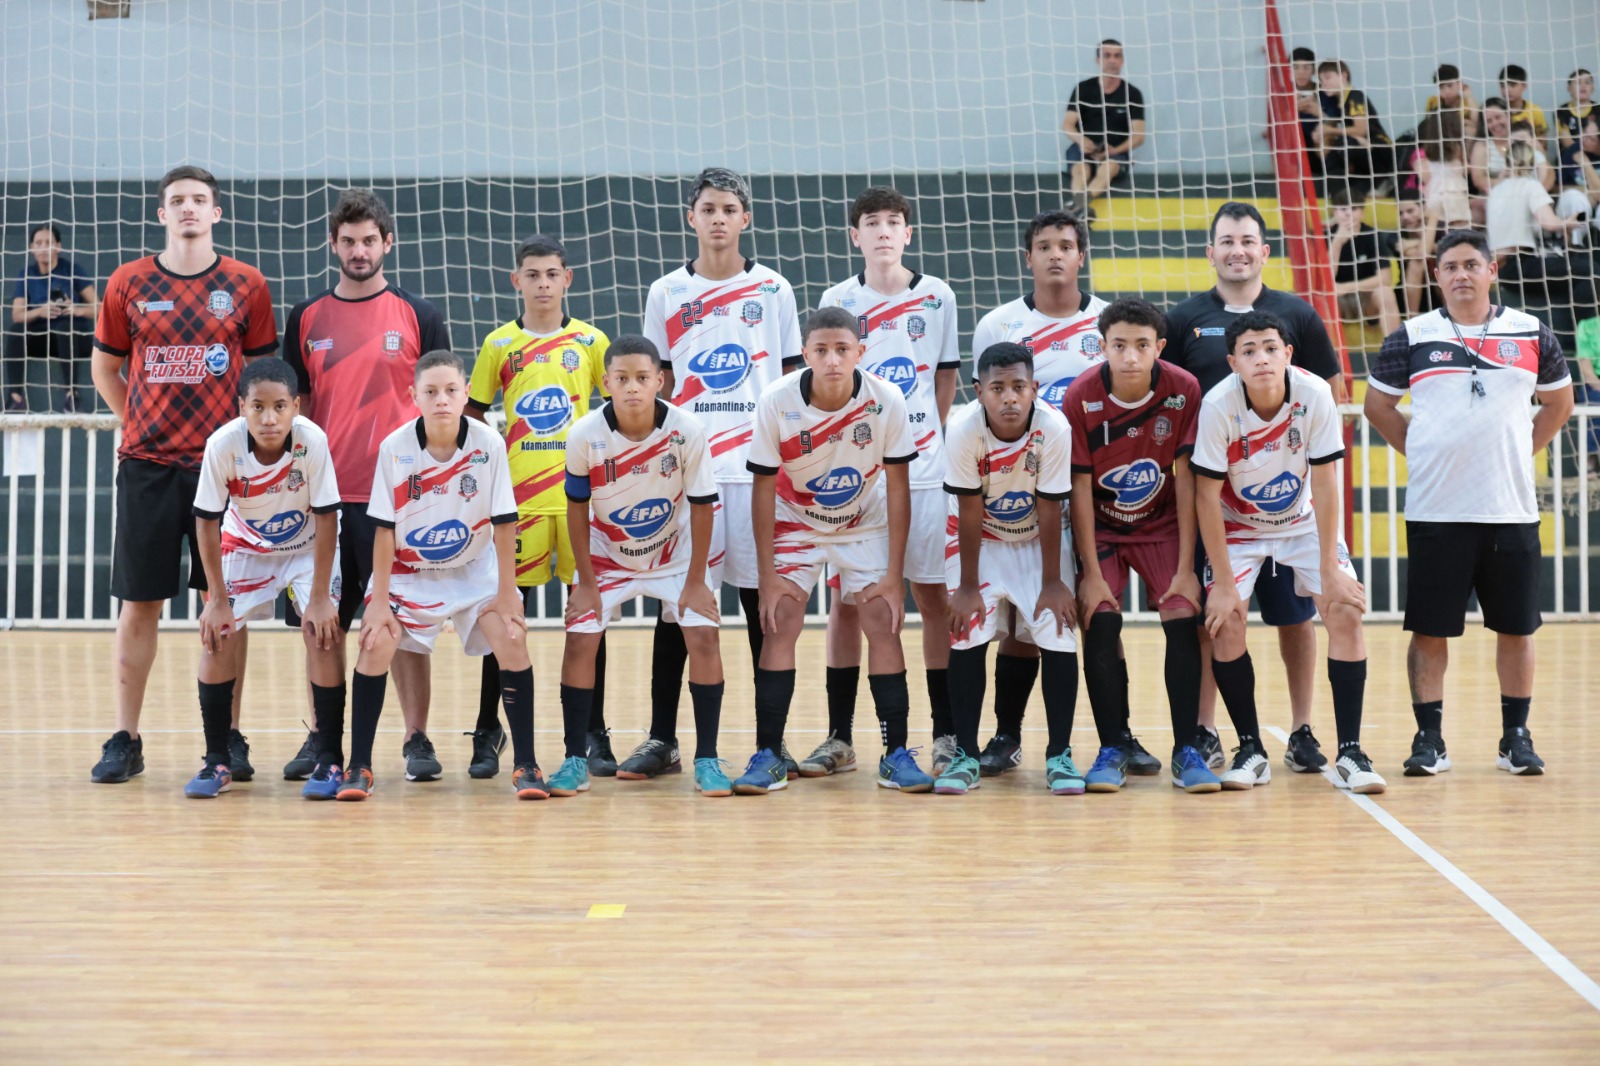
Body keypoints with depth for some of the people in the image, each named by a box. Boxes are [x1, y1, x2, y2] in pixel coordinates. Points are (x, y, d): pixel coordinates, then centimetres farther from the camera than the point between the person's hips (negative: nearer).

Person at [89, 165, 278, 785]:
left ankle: (229, 737, 13)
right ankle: (125, 740, 13)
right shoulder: (129, 284, 5)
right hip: (147, 463, 1)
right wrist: (139, 424, 5)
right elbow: (106, 369, 13)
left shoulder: (246, 285, 4)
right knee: (139, 602, 3)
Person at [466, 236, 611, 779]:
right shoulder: (499, 345, 6)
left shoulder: (591, 342, 5)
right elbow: (472, 419, 10)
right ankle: (487, 732, 16)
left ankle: (593, 733, 14)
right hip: (517, 498, 0)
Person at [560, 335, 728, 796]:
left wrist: (696, 581, -11)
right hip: (606, 555, 1)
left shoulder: (687, 431, -24)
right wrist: (585, 582, -7)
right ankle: (575, 759, 3)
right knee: (580, 639, -10)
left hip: (673, 554, 0)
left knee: (703, 635, -13)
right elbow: (577, 508, -9)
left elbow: (701, 506, -14)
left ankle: (707, 759, -3)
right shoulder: (585, 435, -22)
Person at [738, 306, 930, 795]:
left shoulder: (886, 399, -22)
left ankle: (896, 753, 0)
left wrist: (894, 575, -14)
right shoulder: (776, 401, -23)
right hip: (794, 522, 0)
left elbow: (897, 487, -13)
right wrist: (767, 575, -14)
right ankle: (769, 754, -3)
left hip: (865, 525, 0)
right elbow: (763, 488, -13)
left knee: (883, 621, -10)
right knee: (779, 622, -12)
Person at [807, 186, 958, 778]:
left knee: (933, 596, 3)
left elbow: (946, 379, 11)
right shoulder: (836, 301, 4)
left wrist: (930, 438, 7)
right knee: (845, 600, 2)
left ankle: (946, 733, 11)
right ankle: (839, 738, 10)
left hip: (923, 468, 0)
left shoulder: (937, 297, 4)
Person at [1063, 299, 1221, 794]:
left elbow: (1185, 478, -12)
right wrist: (1091, 571, -16)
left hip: (1163, 525, 1)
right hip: (1100, 526, -1)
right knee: (1100, 625, -15)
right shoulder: (1081, 397, -20)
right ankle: (1113, 749, -2)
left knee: (1182, 620, -13)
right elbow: (1080, 487, -15)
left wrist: (1185, 566, -13)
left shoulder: (1184, 390, -17)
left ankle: (1186, 750, -3)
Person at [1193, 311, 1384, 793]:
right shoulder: (1218, 405, -26)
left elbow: (1324, 482, -17)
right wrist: (1222, 582, -20)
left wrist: (1330, 567, -17)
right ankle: (1251, 750, 0)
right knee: (1223, 623, -15)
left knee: (1346, 612, -14)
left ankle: (1350, 753, -7)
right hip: (1237, 525, -1)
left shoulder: (1315, 394, -24)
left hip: (1304, 520, 1)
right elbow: (1207, 495, -20)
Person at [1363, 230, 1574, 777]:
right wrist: (1422, 453, 4)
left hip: (1512, 510, 1)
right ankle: (1429, 738, 11)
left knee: (1516, 628, 7)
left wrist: (1520, 452, 8)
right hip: (1435, 512, -1)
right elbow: (1378, 405, 11)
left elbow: (1558, 403, 17)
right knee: (1429, 629, 1)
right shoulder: (1410, 338, 1)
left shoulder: (1533, 335, 5)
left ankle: (1516, 737, 19)